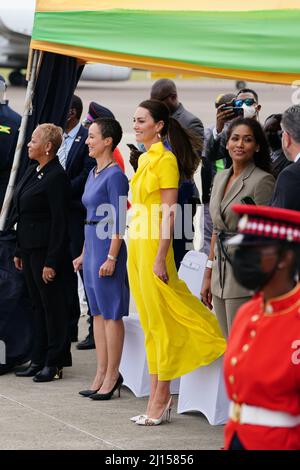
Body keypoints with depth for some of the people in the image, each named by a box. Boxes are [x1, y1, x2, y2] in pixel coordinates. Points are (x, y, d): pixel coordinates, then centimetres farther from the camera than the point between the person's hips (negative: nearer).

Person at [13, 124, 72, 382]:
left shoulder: (56, 177, -16)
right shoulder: (33, 171, 12)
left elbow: (59, 222, -17)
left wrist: (51, 262, -19)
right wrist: (19, 251, 16)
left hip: (46, 250, -9)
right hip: (30, 249, 9)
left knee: (52, 305, -1)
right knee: (38, 304, 13)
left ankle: (54, 363, 5)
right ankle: (39, 359, 19)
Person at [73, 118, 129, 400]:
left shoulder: (114, 175, -13)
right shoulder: (94, 173, 14)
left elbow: (118, 221, -16)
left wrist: (111, 257, -19)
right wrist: (84, 254, 21)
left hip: (107, 249, -10)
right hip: (92, 247, 10)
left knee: (111, 313, -4)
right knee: (98, 313, 11)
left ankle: (112, 376, 1)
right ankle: (101, 375, 15)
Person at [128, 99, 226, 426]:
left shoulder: (165, 159, -11)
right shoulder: (145, 159, 15)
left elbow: (169, 212, -16)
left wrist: (160, 257, -20)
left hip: (154, 245, -9)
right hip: (137, 245, 9)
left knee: (160, 323, -3)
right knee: (149, 322, 9)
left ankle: (162, 399, 1)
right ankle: (156, 397, 12)